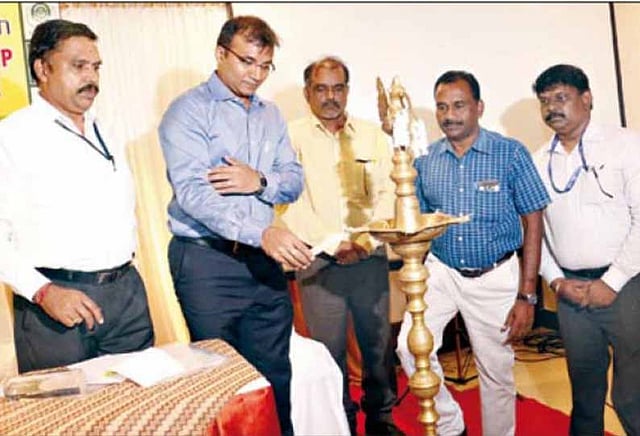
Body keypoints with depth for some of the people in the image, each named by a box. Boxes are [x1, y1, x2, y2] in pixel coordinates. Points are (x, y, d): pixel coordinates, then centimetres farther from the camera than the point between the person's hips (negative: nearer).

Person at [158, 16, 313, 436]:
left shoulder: (271, 115, 13)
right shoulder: (189, 111, -7)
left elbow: (294, 181, 10)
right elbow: (191, 191, -20)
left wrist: (260, 181, -14)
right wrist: (262, 232, -32)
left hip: (264, 260, 6)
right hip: (207, 262, -5)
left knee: (275, 374, 13)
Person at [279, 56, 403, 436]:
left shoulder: (373, 136, 8)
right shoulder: (293, 137, 0)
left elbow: (387, 194, 2)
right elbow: (292, 204, -7)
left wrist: (369, 239, -13)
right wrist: (333, 244, -14)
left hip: (370, 259, 3)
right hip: (318, 262, -2)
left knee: (378, 342, 11)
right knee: (330, 348, 6)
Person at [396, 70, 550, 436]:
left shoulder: (511, 153, -8)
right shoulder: (426, 160, 1)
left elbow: (533, 222, -6)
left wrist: (526, 296, -10)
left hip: (495, 277, -2)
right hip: (441, 272, 3)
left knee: (497, 372, 7)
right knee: (410, 347, -12)